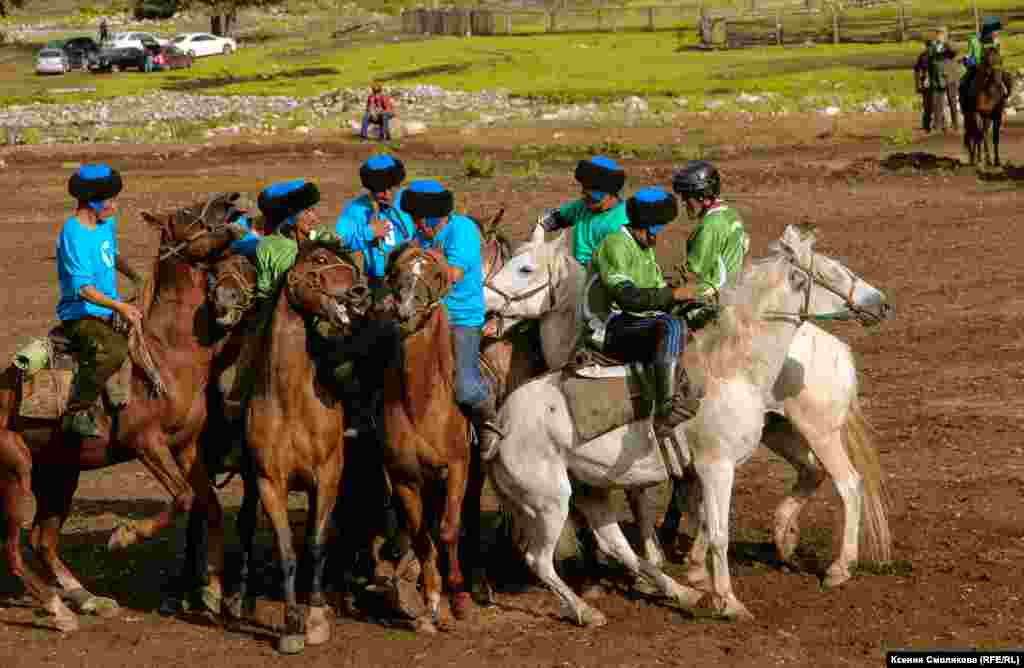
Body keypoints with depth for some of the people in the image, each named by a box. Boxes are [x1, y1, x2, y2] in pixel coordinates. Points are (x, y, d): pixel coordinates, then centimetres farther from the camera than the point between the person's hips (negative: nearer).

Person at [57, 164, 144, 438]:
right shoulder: (74, 234, -20)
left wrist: (135, 277, 12)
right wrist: (119, 306, -37)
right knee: (114, 349, -35)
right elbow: (84, 289, -27)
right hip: (81, 316, -9)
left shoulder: (107, 223, 8)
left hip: (109, 312, 9)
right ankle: (76, 413, -23)